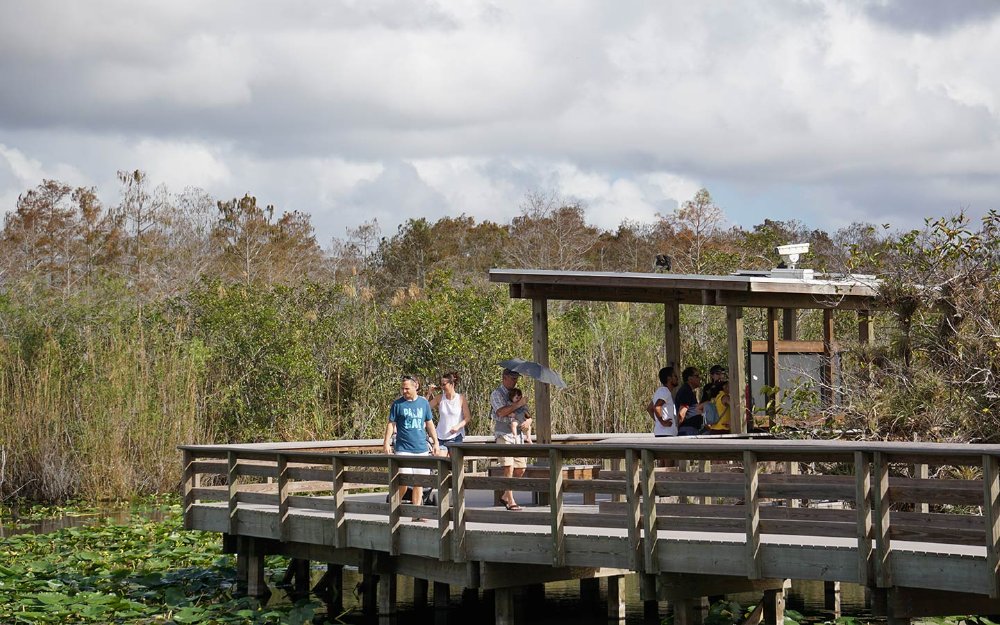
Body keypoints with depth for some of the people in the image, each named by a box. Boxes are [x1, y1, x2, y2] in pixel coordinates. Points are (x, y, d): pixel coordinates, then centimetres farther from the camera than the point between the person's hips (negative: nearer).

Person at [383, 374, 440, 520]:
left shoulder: (423, 403, 9)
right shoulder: (398, 404, 1)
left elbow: (429, 424, 16)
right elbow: (391, 424, 1)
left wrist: (435, 442, 13)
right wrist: (386, 442, -8)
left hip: (421, 448, 3)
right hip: (403, 448, -3)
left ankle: (416, 513, 11)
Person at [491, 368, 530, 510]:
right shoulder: (497, 394, -2)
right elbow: (501, 412, -18)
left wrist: (528, 421, -5)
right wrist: (518, 404, -17)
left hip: (517, 434, 7)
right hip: (503, 434, -7)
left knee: (520, 469, 6)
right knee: (509, 467, -14)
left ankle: (505, 495, 21)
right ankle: (511, 502, -12)